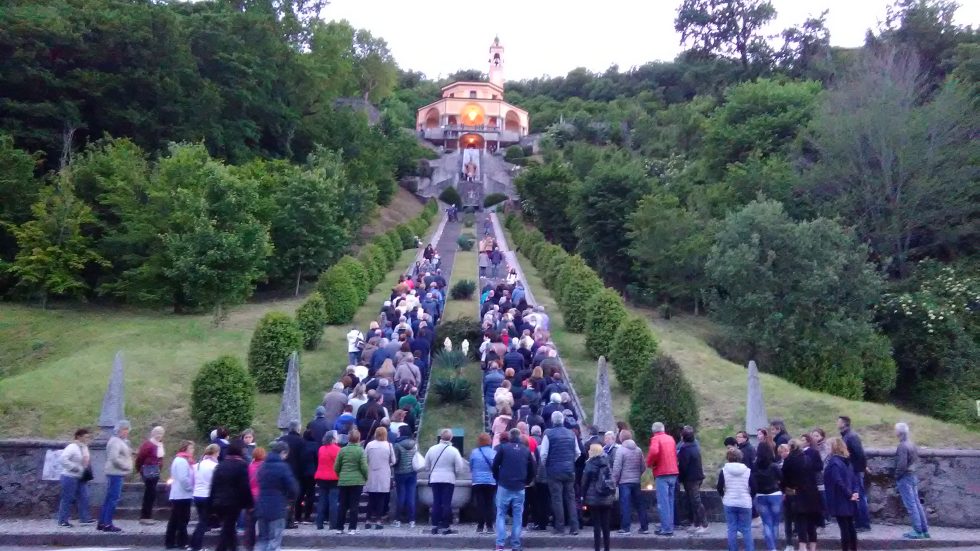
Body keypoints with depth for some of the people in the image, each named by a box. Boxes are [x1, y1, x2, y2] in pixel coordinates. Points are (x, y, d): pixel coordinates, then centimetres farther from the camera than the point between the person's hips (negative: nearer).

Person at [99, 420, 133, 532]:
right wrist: (127, 466, -15)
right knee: (113, 499, -8)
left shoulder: (121, 441, 18)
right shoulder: (115, 441, -14)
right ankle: (107, 524, -4)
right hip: (115, 474, -10)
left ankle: (102, 523, 20)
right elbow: (114, 458, -23)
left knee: (109, 499, 14)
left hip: (116, 474, 10)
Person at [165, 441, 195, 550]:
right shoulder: (182, 461, -17)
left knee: (175, 520, 12)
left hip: (178, 495, 10)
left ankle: (169, 542, 16)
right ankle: (182, 542, 5)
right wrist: (191, 488, -13)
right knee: (182, 520, -1)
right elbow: (183, 479, -24)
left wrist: (191, 489, 9)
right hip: (182, 495, -10)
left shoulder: (183, 460, 16)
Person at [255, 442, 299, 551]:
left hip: (261, 507, 7)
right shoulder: (282, 466, -13)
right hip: (277, 508, -7)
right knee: (274, 540, -1)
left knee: (262, 538, 16)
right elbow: (293, 487, -15)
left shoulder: (263, 466, 10)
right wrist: (290, 498, 6)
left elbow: (260, 485, 15)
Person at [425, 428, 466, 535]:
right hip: (449, 480, -3)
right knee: (447, 503, 3)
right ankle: (446, 527, 4)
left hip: (434, 479, 3)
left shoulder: (432, 449, 0)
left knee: (436, 502, 10)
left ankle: (435, 526, 12)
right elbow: (459, 468, -9)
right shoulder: (454, 450, -10)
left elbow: (427, 465, 8)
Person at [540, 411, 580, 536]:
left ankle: (560, 527, 5)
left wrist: (543, 465, 7)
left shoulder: (549, 434, -8)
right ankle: (574, 527, 6)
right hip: (569, 471, 4)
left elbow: (543, 454, -10)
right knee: (571, 498, 9)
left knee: (557, 499, 3)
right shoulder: (571, 434, 5)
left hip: (554, 471, -3)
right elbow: (578, 453, 9)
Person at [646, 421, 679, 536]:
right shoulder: (671, 438, 13)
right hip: (673, 472, 7)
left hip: (662, 474, -7)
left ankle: (666, 529, -5)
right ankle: (670, 526, 16)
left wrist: (649, 463, -10)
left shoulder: (655, 439, -7)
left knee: (663, 502, -4)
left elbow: (654, 451, -25)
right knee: (670, 501, 13)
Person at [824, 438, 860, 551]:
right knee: (850, 526, 15)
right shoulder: (845, 461, 11)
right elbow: (854, 478, 11)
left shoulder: (833, 462, -16)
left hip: (840, 501, -9)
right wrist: (855, 493, 0)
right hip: (848, 501, 9)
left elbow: (839, 482, -23)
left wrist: (849, 495, -14)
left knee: (844, 528, -5)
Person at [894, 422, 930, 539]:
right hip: (913, 476, 9)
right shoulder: (912, 445, 10)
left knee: (911, 506, -4)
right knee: (917, 504, 13)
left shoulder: (902, 446, -18)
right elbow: (916, 460, 17)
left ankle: (918, 531, -1)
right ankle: (924, 530, 17)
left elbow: (902, 464, -22)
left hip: (904, 478, -9)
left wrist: (896, 477, -11)